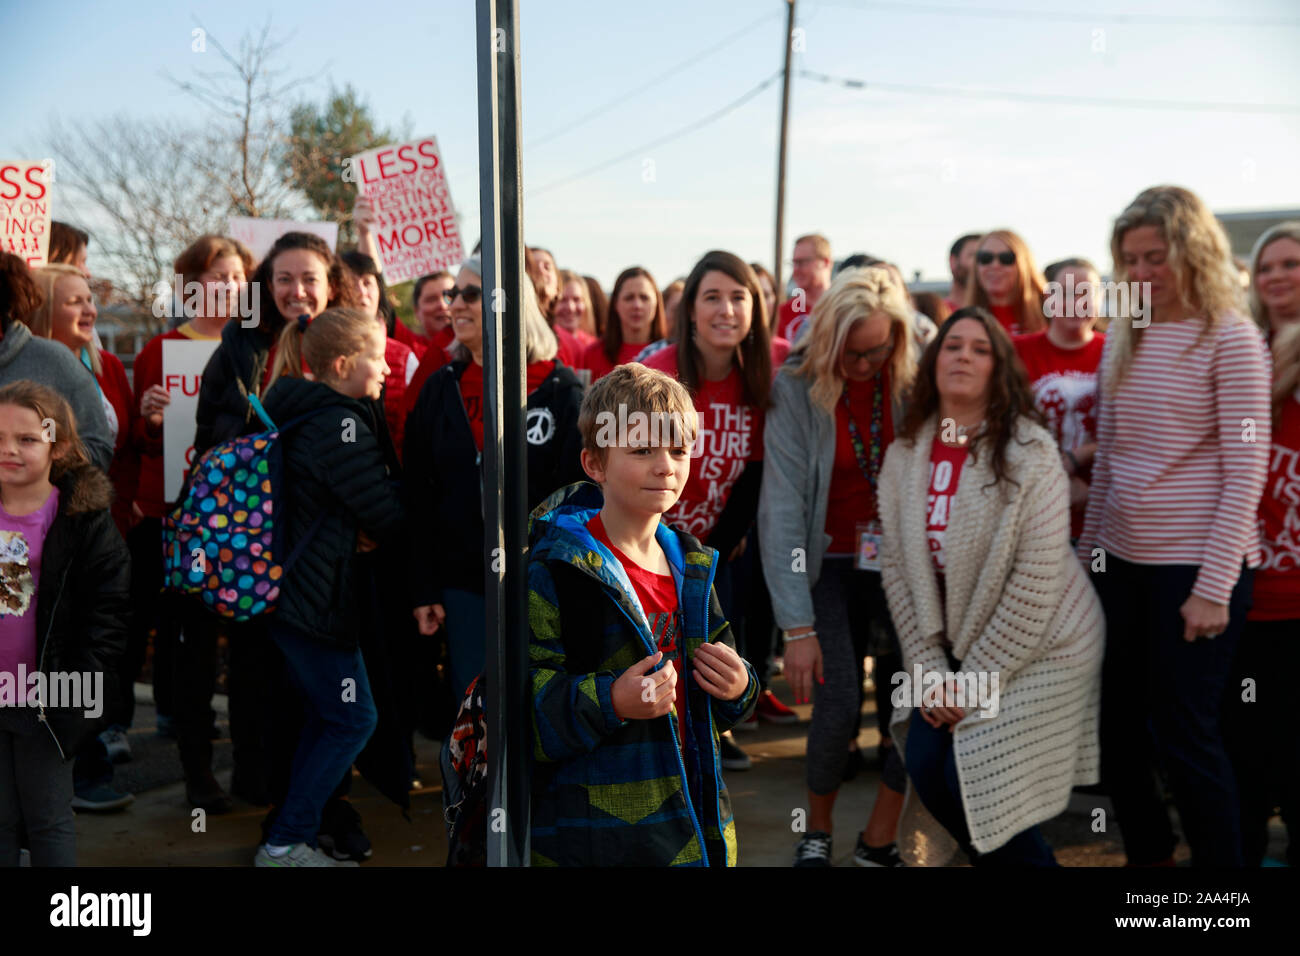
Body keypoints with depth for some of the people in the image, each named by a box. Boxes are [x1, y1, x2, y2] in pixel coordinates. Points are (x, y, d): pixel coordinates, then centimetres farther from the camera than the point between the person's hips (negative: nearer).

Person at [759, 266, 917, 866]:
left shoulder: (914, 383, -7)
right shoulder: (796, 388, -13)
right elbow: (781, 508, -17)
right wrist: (797, 626, -20)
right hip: (830, 564, -2)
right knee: (838, 708, -13)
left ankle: (878, 842, 10)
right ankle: (817, 832, 15)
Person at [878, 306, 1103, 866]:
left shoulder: (1029, 455, -17)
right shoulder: (905, 455, -2)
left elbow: (1036, 583, -20)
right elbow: (897, 566, -1)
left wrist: (976, 680, -18)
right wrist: (930, 670, -6)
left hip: (1036, 645, -5)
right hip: (949, 645, 5)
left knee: (971, 778, -12)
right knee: (925, 766, -6)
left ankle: (1027, 862, 17)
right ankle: (1003, 861, 20)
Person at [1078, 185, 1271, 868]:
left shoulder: (1231, 338, -8)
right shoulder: (1123, 336, 9)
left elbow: (1245, 472, -12)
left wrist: (1214, 586, -16)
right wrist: (1087, 549, 12)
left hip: (1196, 567, -6)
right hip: (1122, 562, 6)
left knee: (1185, 737, 0)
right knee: (1117, 731, 13)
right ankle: (1148, 856, 33)